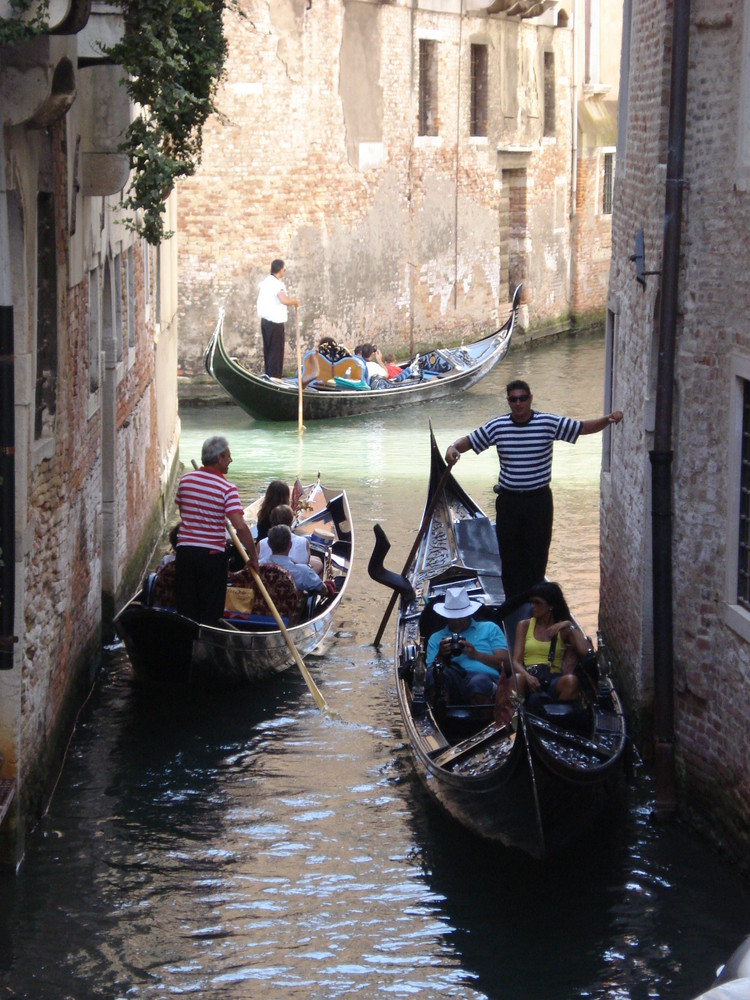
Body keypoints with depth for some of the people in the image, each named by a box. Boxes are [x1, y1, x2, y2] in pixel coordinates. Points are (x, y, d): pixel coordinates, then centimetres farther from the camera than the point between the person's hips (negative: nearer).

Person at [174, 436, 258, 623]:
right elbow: (240, 527, -20)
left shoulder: (186, 480, 3)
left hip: (184, 551, 4)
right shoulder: (227, 489, -12)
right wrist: (253, 555, -10)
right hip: (212, 554, -4)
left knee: (185, 609, 11)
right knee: (210, 613, 6)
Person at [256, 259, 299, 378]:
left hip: (265, 320, 9)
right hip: (275, 323, -9)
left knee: (267, 350, 14)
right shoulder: (278, 284, -18)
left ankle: (268, 375, 19)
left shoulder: (265, 282, 11)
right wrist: (295, 301, -15)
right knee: (276, 351, -4)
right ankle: (274, 376, -5)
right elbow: (284, 300, -34)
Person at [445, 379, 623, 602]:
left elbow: (584, 427, -3)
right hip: (508, 500, 1)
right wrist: (453, 448, -17)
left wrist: (608, 419, -20)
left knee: (537, 553, 4)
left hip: (539, 500, -1)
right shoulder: (497, 426, -1)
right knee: (509, 553, 6)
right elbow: (469, 441, 4)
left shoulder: (549, 423, -6)